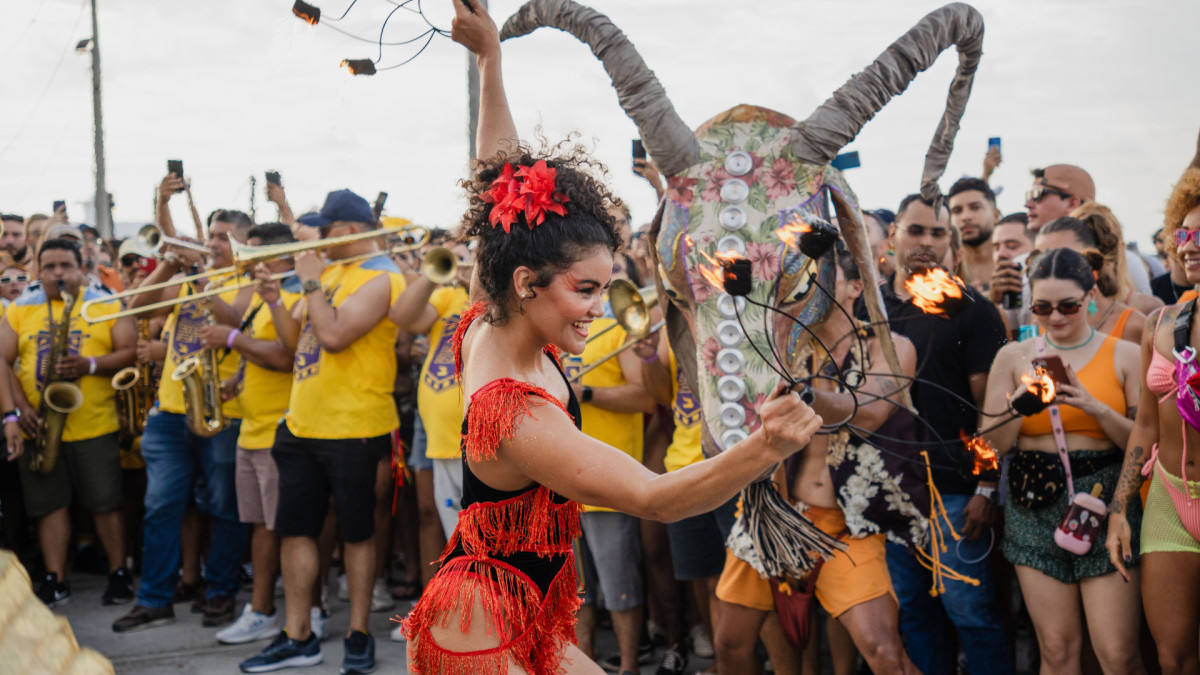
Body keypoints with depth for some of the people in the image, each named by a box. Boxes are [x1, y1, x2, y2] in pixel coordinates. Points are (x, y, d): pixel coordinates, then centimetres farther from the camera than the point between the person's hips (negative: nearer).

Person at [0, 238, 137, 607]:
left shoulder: (107, 306, 5)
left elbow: (131, 352, -3)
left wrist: (91, 364, -19)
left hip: (94, 426, -2)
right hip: (38, 429, 2)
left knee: (105, 502, 1)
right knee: (49, 503, 5)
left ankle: (119, 574, 13)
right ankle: (55, 581, 12)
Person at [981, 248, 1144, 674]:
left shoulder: (1123, 355, 3)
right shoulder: (1014, 357, 6)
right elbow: (992, 444, 2)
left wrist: (1094, 406, -16)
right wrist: (1023, 394, -13)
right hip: (1035, 506, 2)